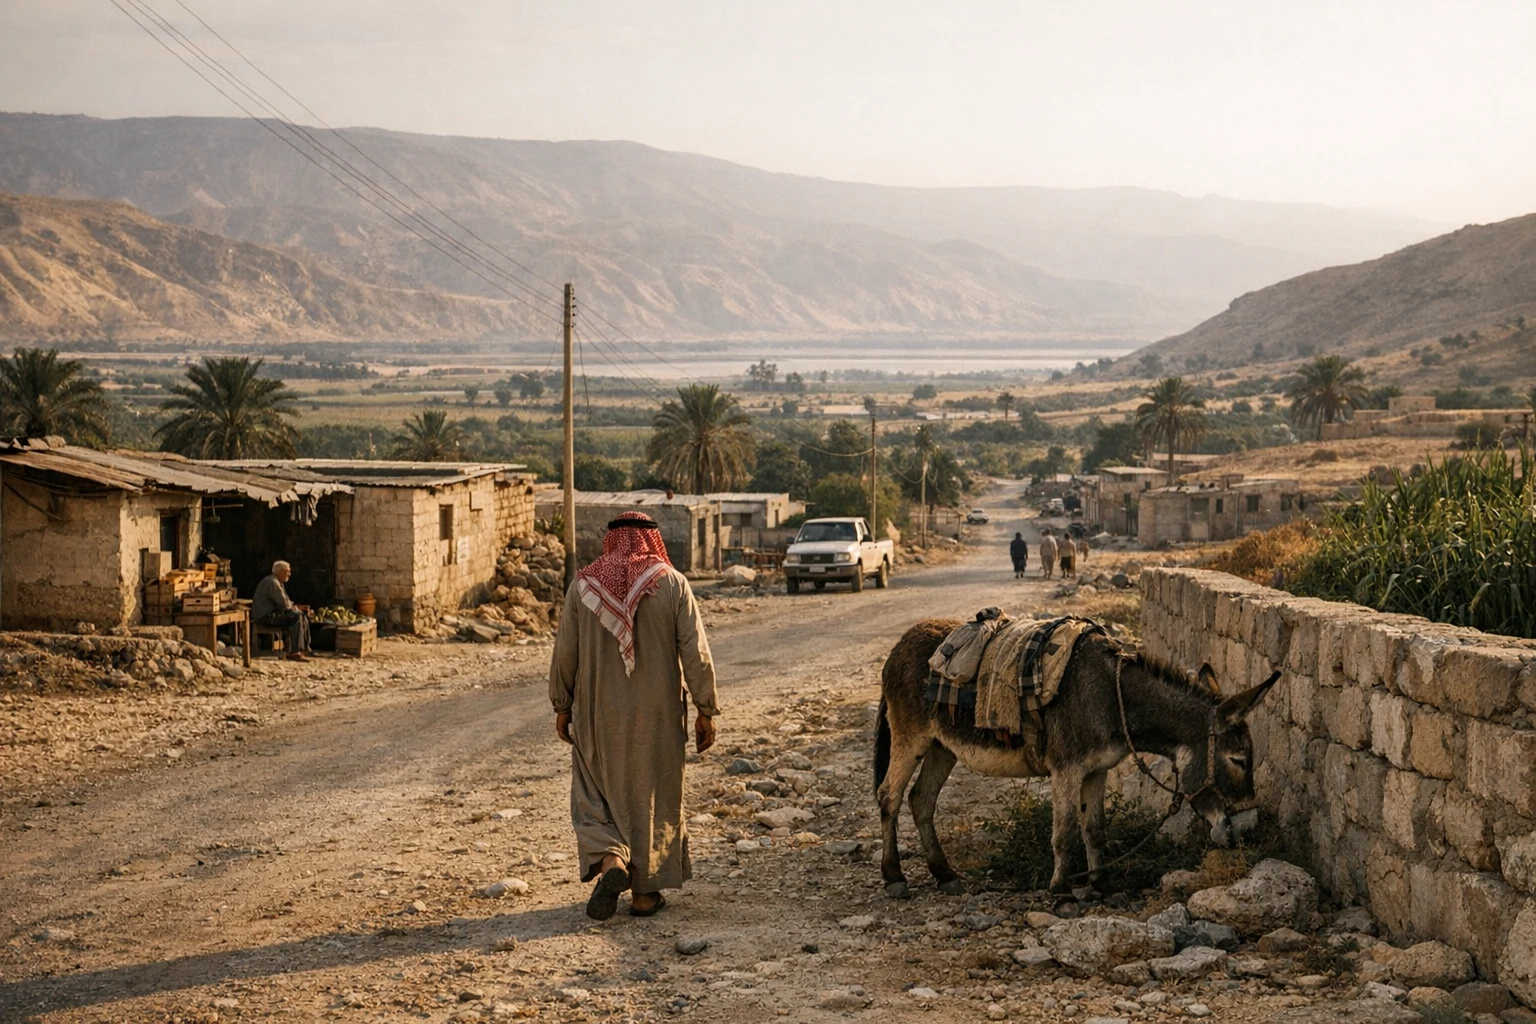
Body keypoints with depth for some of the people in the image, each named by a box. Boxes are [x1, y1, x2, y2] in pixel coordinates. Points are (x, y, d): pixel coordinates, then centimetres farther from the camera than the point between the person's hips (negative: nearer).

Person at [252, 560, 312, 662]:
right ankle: (294, 653, -28)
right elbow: (284, 604, -20)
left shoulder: (278, 583, 19)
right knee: (296, 617, -24)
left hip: (273, 613, 11)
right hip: (266, 617, -11)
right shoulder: (272, 583, -17)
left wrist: (295, 606, 4)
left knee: (303, 617, 8)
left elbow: (285, 602, 23)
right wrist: (295, 608, -3)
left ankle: (305, 649, 9)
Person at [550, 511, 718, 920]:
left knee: (596, 793, 14)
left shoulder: (583, 585, -3)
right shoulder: (672, 583, -5)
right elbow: (696, 653, -8)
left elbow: (564, 652, 0)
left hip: (598, 714, 0)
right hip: (657, 716, 0)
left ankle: (610, 860, -10)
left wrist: (562, 706, 12)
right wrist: (706, 711, -1)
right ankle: (644, 891, 15)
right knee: (651, 796, 12)